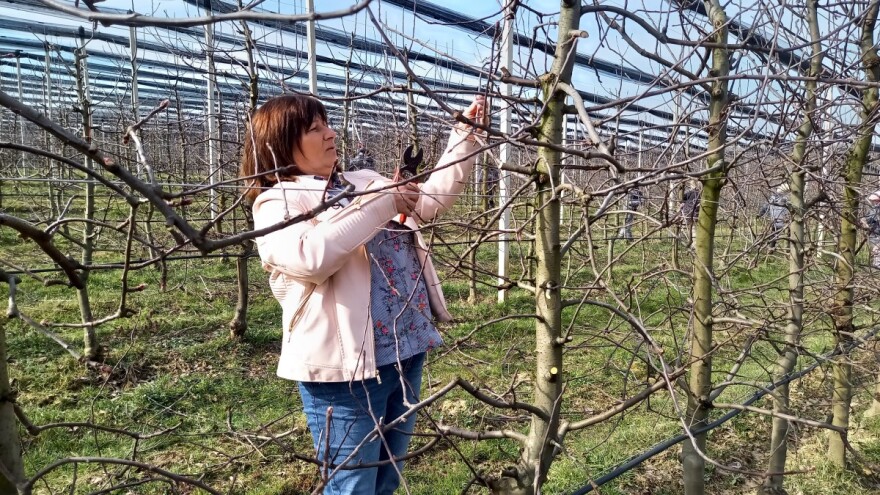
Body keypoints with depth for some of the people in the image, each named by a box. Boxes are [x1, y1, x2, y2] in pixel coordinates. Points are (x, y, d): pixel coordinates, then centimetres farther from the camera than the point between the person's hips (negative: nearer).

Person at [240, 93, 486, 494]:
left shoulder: (364, 182, 15)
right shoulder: (276, 203, -7)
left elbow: (435, 197, 15)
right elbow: (310, 257, -27)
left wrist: (465, 134, 8)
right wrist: (382, 203, -21)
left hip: (407, 351, 7)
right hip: (346, 364, -7)